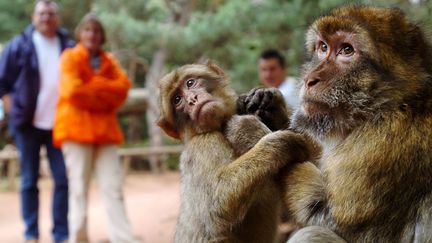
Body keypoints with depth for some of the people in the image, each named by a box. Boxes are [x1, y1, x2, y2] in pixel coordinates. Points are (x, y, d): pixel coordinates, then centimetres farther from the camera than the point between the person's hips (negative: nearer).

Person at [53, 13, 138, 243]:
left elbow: (123, 86, 1)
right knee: (79, 188, -3)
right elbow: (73, 90, -11)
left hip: (105, 129, 4)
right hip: (76, 127, -4)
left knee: (113, 188, -3)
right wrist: (103, 97, -2)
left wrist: (92, 86, -8)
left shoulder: (108, 61, 19)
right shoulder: (70, 57, 4)